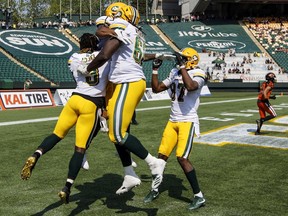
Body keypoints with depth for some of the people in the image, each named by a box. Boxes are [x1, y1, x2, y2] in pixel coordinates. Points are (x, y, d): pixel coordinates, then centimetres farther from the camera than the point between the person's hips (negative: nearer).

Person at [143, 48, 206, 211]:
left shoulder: (198, 74, -10)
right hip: (173, 121, 7)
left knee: (182, 158, -15)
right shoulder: (175, 73, 11)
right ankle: (155, 189, 26)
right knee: (162, 155, 9)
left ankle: (199, 196, -4)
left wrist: (182, 66, -27)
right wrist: (155, 70, 8)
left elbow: (190, 87, -33)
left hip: (188, 122, -7)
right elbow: (156, 88, 16)